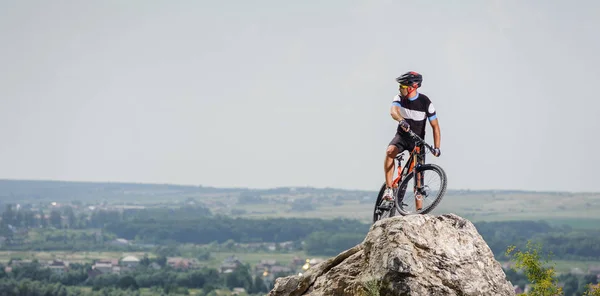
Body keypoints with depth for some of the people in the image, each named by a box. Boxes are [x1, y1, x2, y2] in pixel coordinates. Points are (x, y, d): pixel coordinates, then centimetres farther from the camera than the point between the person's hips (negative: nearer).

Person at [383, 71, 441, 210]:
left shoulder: (426, 103, -14)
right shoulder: (399, 98, -10)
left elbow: (435, 126, -10)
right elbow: (393, 111, -31)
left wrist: (436, 147, -19)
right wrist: (401, 120, -54)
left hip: (417, 140, -1)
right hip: (401, 136, 1)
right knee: (390, 151, -32)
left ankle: (419, 210, 3)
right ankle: (389, 188, -28)